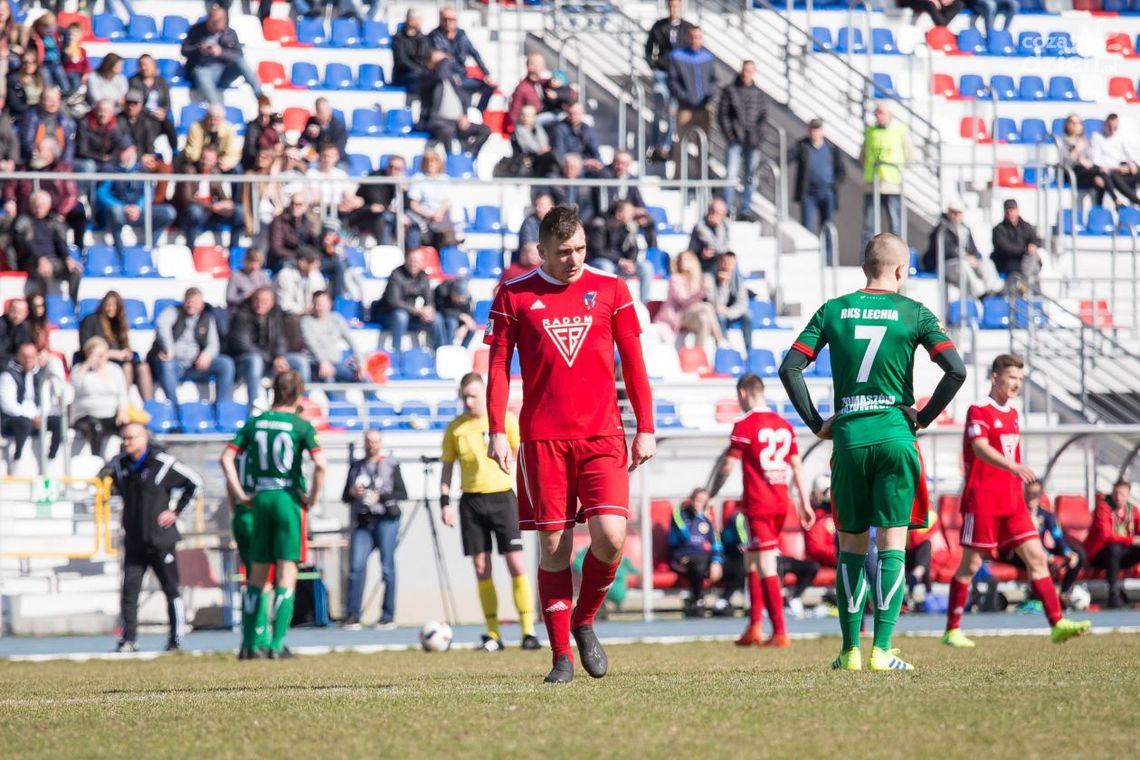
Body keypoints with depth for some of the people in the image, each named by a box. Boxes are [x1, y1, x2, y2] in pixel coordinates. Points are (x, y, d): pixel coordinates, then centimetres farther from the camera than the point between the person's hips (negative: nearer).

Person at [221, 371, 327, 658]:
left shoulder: (255, 423, 6)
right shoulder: (300, 426, -6)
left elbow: (227, 458, 1)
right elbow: (320, 464, -17)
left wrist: (240, 493, 5)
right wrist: (313, 497, -5)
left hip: (260, 498, 4)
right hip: (289, 498, -4)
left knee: (257, 573, 12)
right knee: (287, 572, -1)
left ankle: (248, 644, 13)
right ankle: (277, 644, -7)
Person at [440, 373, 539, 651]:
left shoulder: (505, 419, 0)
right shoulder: (455, 428, 5)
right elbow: (447, 466, 12)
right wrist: (445, 502, 4)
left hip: (502, 496, -2)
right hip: (471, 501, 2)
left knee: (516, 563, -8)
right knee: (481, 568, 1)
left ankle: (528, 630, -5)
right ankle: (493, 635, 6)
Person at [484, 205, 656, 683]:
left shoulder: (609, 289, 7)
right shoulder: (515, 295, 5)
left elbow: (633, 362, 10)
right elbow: (498, 366, 6)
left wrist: (645, 429, 4)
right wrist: (497, 432, -4)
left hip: (602, 435, 0)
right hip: (542, 438, 0)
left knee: (610, 536, -14)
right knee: (553, 544, -1)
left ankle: (584, 622, 12)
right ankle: (562, 655, 7)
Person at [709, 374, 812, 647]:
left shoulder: (744, 425, -8)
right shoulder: (784, 425, 11)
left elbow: (728, 466, -7)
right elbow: (797, 467, 13)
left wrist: (710, 496, 6)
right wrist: (805, 504, 17)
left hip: (758, 504, -7)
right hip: (781, 502, 7)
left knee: (766, 567, -7)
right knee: (752, 562, 18)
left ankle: (780, 632, -11)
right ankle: (754, 627, 16)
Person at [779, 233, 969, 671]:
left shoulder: (834, 311, 7)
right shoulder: (913, 313, 1)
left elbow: (790, 368, 1)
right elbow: (956, 371, -8)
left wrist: (816, 423, 7)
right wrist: (923, 418, 3)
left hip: (848, 437, 2)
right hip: (894, 435, -2)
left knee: (851, 544, 12)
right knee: (892, 543, -1)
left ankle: (850, 650, 12)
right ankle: (881, 650, -10)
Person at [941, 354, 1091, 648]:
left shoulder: (1012, 414, 15)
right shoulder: (979, 411, -10)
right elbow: (980, 448, -27)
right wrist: (1013, 466, -42)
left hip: (1012, 501, 7)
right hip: (983, 500, -7)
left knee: (1036, 556, -3)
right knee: (971, 564, -1)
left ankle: (1057, 624, -7)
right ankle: (952, 631, 8)